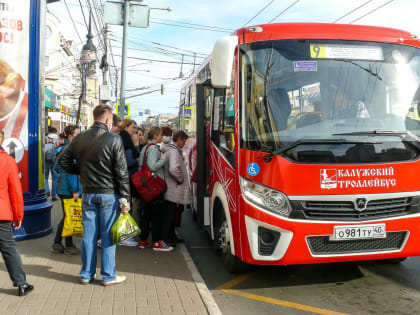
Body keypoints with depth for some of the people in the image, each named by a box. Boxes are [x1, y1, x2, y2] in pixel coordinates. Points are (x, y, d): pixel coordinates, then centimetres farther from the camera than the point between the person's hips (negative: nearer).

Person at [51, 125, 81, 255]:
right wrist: (74, 190, -20)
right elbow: (70, 170, -21)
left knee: (66, 216, 17)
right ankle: (69, 246, 12)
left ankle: (57, 244, 22)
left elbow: (56, 167, 20)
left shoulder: (62, 148, 14)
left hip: (62, 187, 10)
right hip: (69, 189, -10)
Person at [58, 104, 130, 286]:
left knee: (88, 234, 11)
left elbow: (63, 159, 11)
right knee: (108, 235, 4)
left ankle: (86, 274, 21)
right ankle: (108, 276, 12)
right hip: (109, 194, -4)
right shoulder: (114, 140, -11)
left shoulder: (80, 138, 3)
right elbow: (121, 172, -11)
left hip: (88, 193, 4)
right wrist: (125, 198, -8)